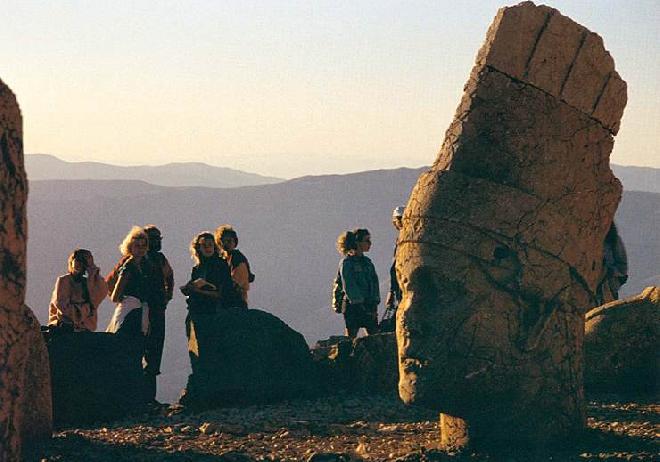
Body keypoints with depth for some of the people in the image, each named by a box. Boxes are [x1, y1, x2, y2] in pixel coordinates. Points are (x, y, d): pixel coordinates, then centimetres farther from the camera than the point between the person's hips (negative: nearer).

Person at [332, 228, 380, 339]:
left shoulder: (367, 261, 13)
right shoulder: (346, 262, -7)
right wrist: (362, 306, -16)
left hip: (368, 306, 6)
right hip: (353, 306, -6)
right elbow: (348, 287, -12)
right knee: (351, 336, -4)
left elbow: (374, 283, 11)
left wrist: (374, 305, 0)